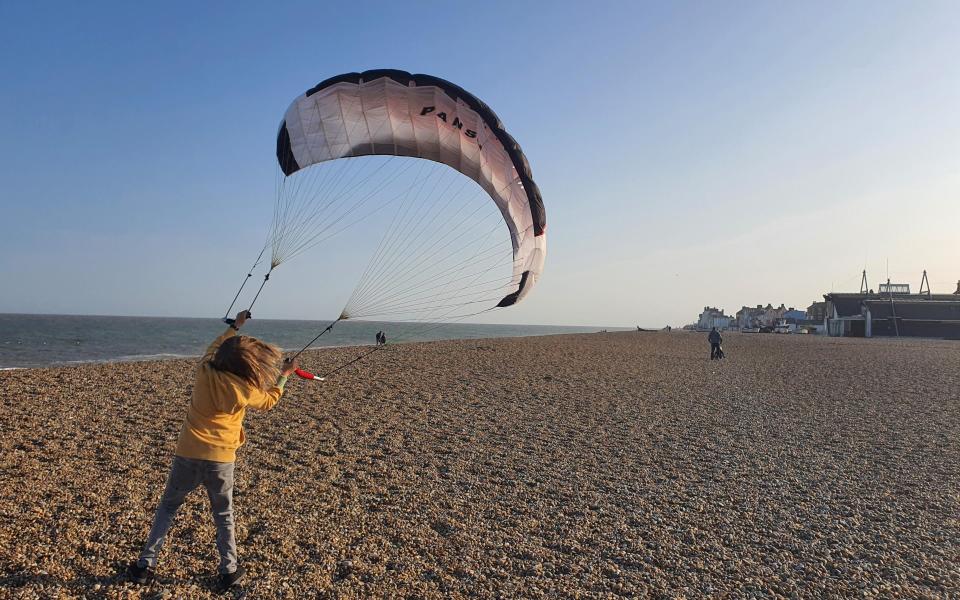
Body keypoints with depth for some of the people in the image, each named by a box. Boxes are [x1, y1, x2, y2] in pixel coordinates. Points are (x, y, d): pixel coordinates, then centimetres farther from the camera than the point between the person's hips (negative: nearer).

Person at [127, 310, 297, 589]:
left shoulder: (205, 370, -7)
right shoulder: (244, 390, -14)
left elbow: (216, 346, 17)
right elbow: (269, 400, 9)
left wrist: (235, 326, 30)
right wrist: (284, 374, 21)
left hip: (188, 455, 2)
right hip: (221, 461, -2)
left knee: (167, 507, 21)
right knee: (223, 515, 17)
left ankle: (146, 564, 22)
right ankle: (229, 570, 22)